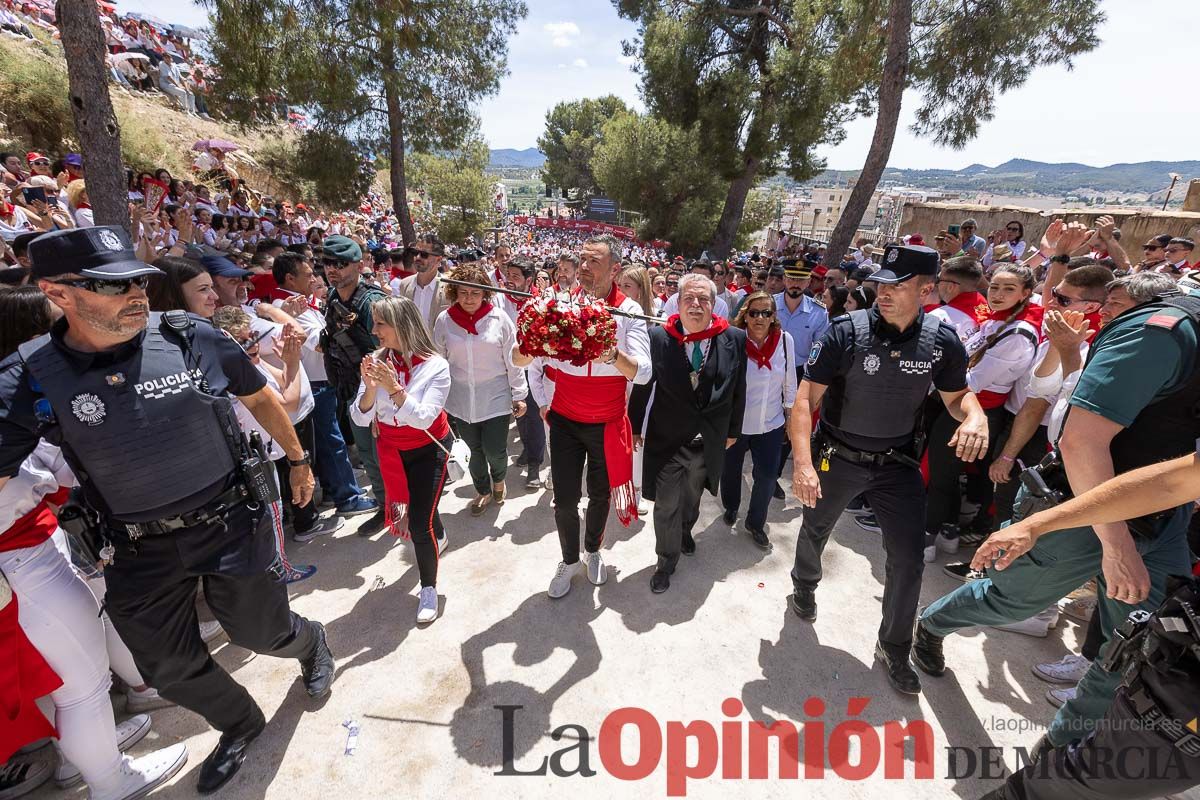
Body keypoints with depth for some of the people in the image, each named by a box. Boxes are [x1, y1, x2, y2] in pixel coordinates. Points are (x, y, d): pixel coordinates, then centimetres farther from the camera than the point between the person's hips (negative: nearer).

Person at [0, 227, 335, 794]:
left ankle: (311, 644, 52)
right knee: (170, 667, 17)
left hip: (230, 522, -2)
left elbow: (259, 399, 1)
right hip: (139, 550, 2)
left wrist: (298, 459, 11)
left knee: (263, 632, 14)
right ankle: (241, 725, 48)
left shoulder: (191, 337, -13)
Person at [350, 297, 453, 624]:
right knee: (409, 512, 21)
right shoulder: (377, 361, -13)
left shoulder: (435, 366, -21)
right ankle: (437, 538, 56)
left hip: (429, 449, -4)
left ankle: (429, 587, 18)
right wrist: (370, 387, -29)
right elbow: (360, 419, -13)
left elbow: (423, 418, -28)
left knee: (420, 523, -8)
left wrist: (394, 387, -37)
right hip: (391, 450, 4)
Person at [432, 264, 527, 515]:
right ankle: (483, 490, 39)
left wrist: (519, 396, -1)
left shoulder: (499, 318, -6)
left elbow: (512, 360, -3)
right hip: (460, 401, 2)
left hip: (495, 399, -2)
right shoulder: (444, 320, -1)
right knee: (474, 449, 13)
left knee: (495, 450, 0)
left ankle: (498, 479, 35)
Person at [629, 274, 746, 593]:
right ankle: (666, 562, 31)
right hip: (667, 437, -2)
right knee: (666, 505, 7)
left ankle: (685, 531, 56)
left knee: (693, 497, 24)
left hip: (710, 440, 2)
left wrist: (733, 430, 8)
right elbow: (642, 385, -3)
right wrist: (634, 427, 2)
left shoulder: (735, 339, -9)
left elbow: (738, 389, 1)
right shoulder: (658, 337, -12)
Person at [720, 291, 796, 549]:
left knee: (767, 476, 9)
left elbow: (789, 382, 3)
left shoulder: (785, 340, -9)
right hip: (734, 423, -2)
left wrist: (791, 415, 9)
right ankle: (731, 507, 48)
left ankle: (755, 523, 33)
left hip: (771, 424, 2)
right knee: (730, 470, 18)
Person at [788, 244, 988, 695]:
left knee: (908, 560, 5)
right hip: (837, 456, -2)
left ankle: (894, 649, 30)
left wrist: (975, 415, -19)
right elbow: (806, 397, -20)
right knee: (815, 531, 19)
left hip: (897, 463, 2)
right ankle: (804, 586, 53)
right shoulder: (847, 332, -20)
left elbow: (957, 393, 6)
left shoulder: (942, 341, -10)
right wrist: (803, 462, -30)